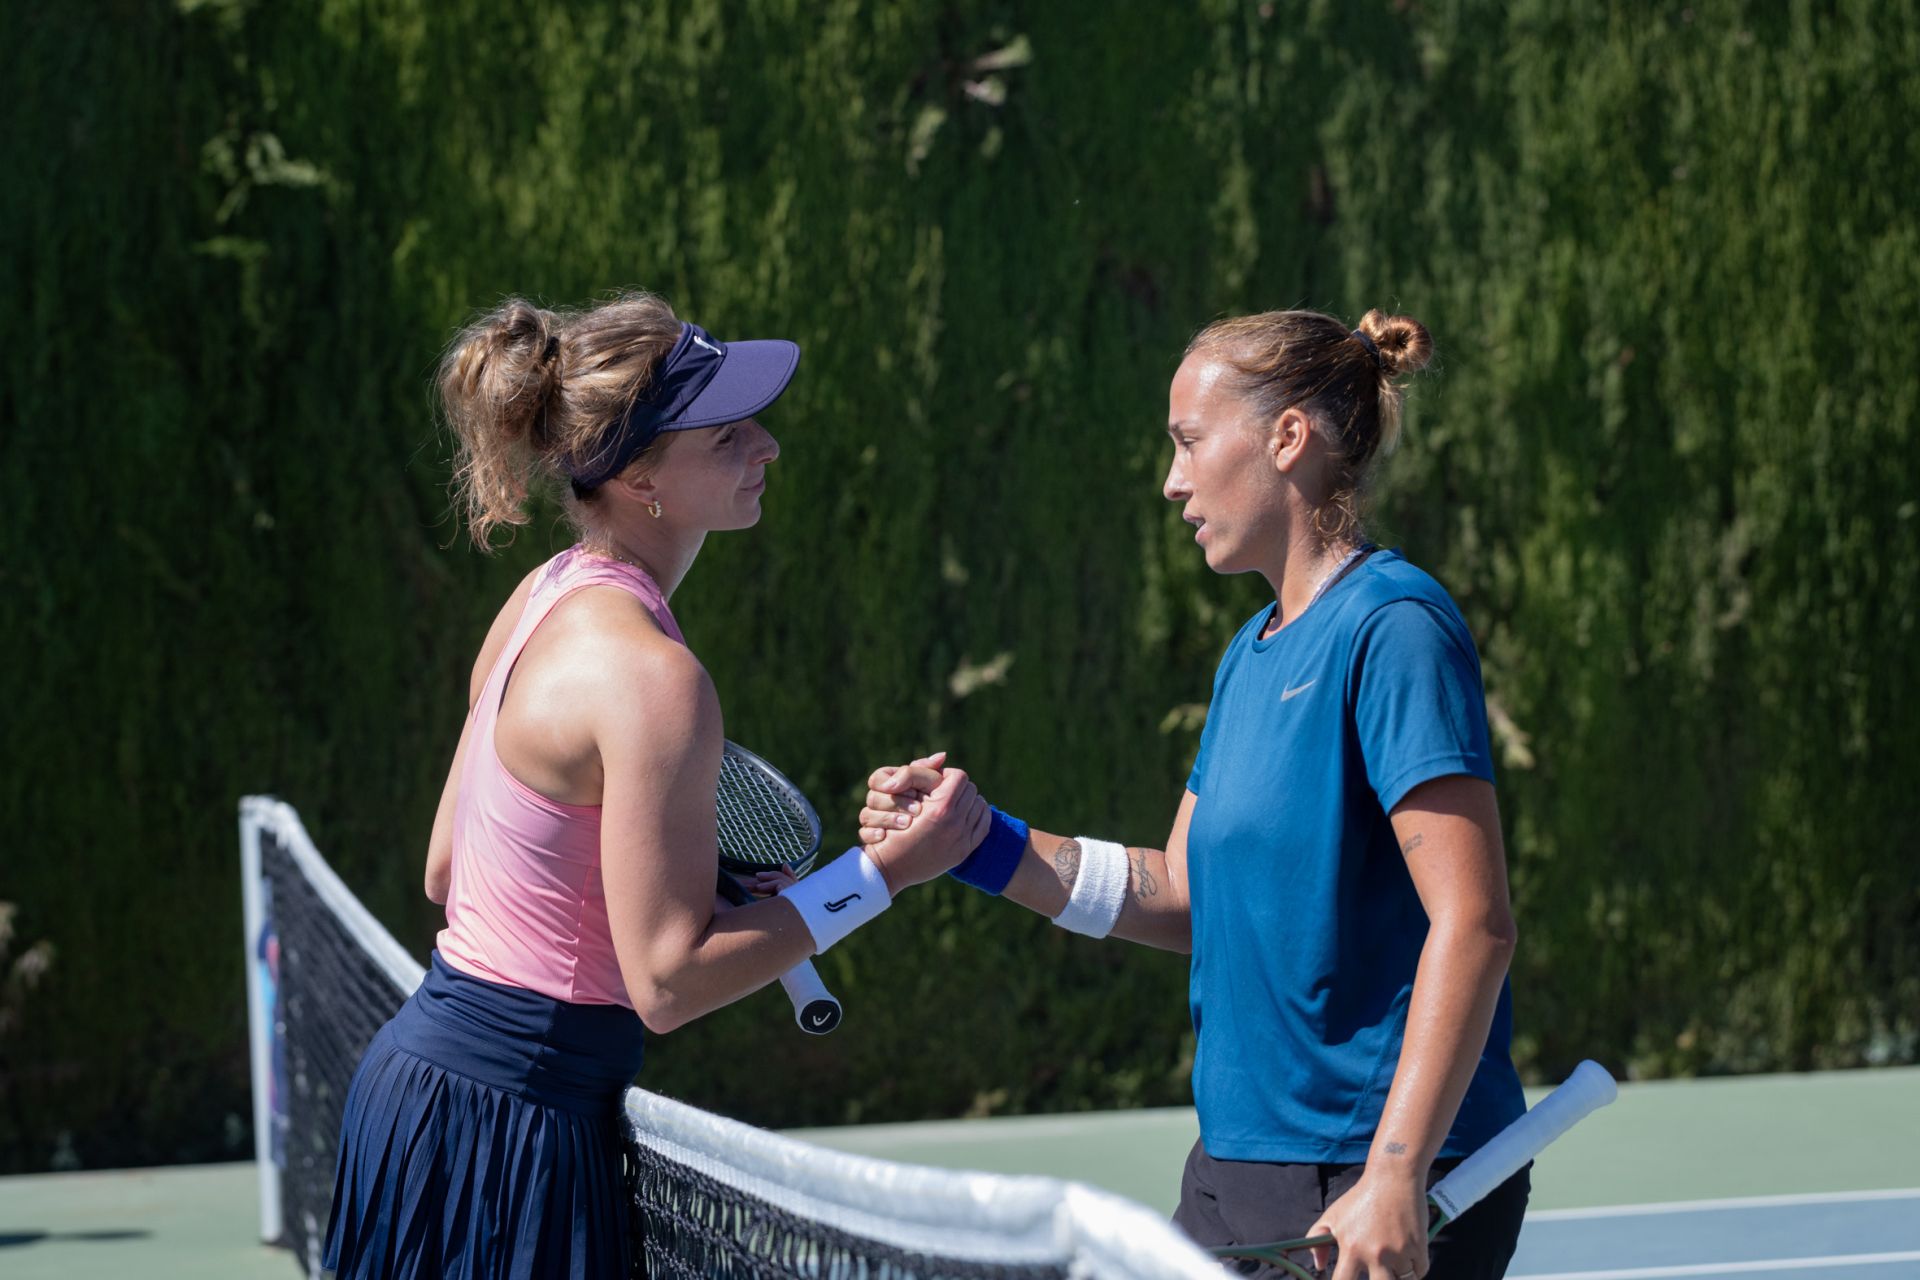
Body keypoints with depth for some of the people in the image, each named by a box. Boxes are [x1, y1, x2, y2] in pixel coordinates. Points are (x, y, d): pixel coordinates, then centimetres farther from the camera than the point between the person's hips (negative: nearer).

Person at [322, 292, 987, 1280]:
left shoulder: (548, 596, 7)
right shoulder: (651, 675, -21)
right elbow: (667, 984, -20)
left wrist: (682, 877, 17)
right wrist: (881, 873, -17)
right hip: (500, 1122, -9)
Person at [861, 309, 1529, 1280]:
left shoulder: (1392, 627, -14)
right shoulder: (1251, 655, 14)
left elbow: (1474, 924, -20)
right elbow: (1186, 895, 18)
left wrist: (1396, 1178, -25)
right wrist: (980, 846, 7)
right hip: (1236, 1162, 8)